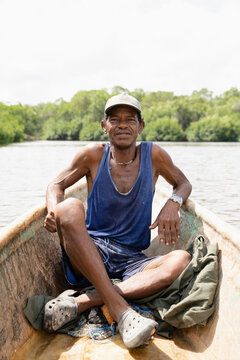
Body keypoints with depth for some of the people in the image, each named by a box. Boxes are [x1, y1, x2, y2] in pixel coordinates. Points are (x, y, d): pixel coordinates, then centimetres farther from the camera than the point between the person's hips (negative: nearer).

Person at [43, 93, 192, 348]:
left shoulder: (153, 155, 3)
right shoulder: (93, 155, 2)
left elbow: (183, 183, 17)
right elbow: (56, 185, 10)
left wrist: (172, 204, -8)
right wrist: (54, 210, -15)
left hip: (132, 262, 1)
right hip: (89, 255, -1)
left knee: (182, 261, -28)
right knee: (70, 208, -30)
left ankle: (80, 303, -32)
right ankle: (121, 311, -35)